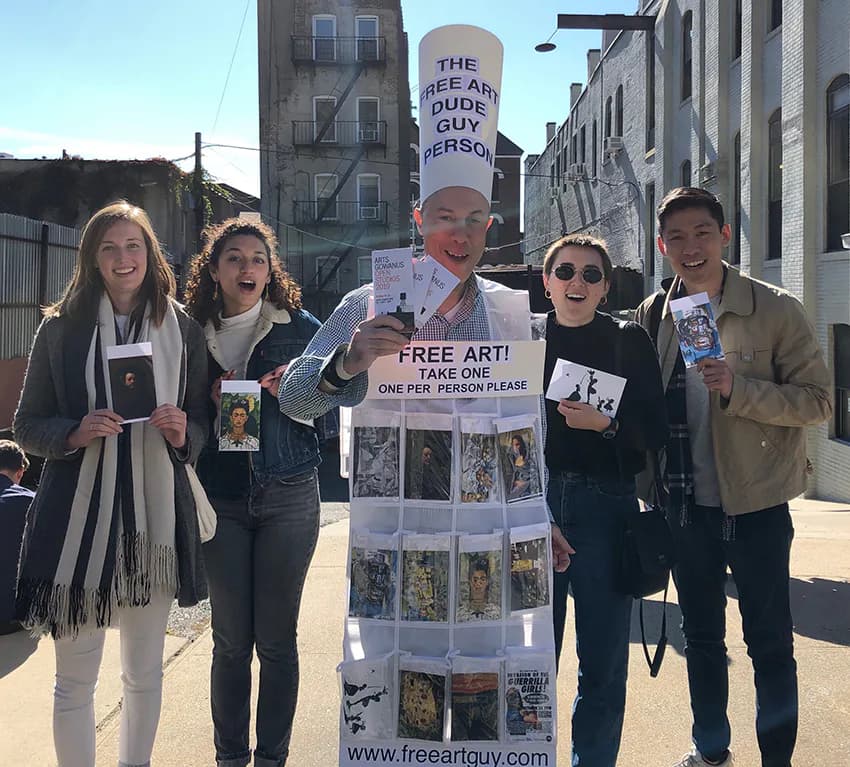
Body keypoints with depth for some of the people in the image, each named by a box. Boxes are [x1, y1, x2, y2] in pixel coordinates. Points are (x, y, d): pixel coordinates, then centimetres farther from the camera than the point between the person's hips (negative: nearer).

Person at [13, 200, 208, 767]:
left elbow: (201, 428, 10)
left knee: (145, 672, 15)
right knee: (75, 678, 5)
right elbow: (27, 426, 4)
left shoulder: (184, 331, 5)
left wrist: (182, 433, -12)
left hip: (156, 515, 2)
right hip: (79, 514, -1)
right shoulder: (62, 327, 2)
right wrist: (75, 432, -15)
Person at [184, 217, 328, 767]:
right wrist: (211, 405, -9)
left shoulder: (302, 328, 1)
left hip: (288, 497, -1)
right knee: (230, 639, 6)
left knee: (276, 639, 5)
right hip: (220, 500, 1)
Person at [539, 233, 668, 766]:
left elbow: (655, 432, -2)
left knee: (603, 662, 4)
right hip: (533, 503, 2)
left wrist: (606, 423, -18)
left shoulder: (630, 341, 3)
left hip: (605, 507, -1)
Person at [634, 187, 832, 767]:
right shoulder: (653, 316, 3)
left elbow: (817, 399, -10)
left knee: (770, 642, 7)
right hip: (686, 505, 4)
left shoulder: (775, 310, -8)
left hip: (754, 504, -4)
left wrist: (737, 388, -25)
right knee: (701, 638, 17)